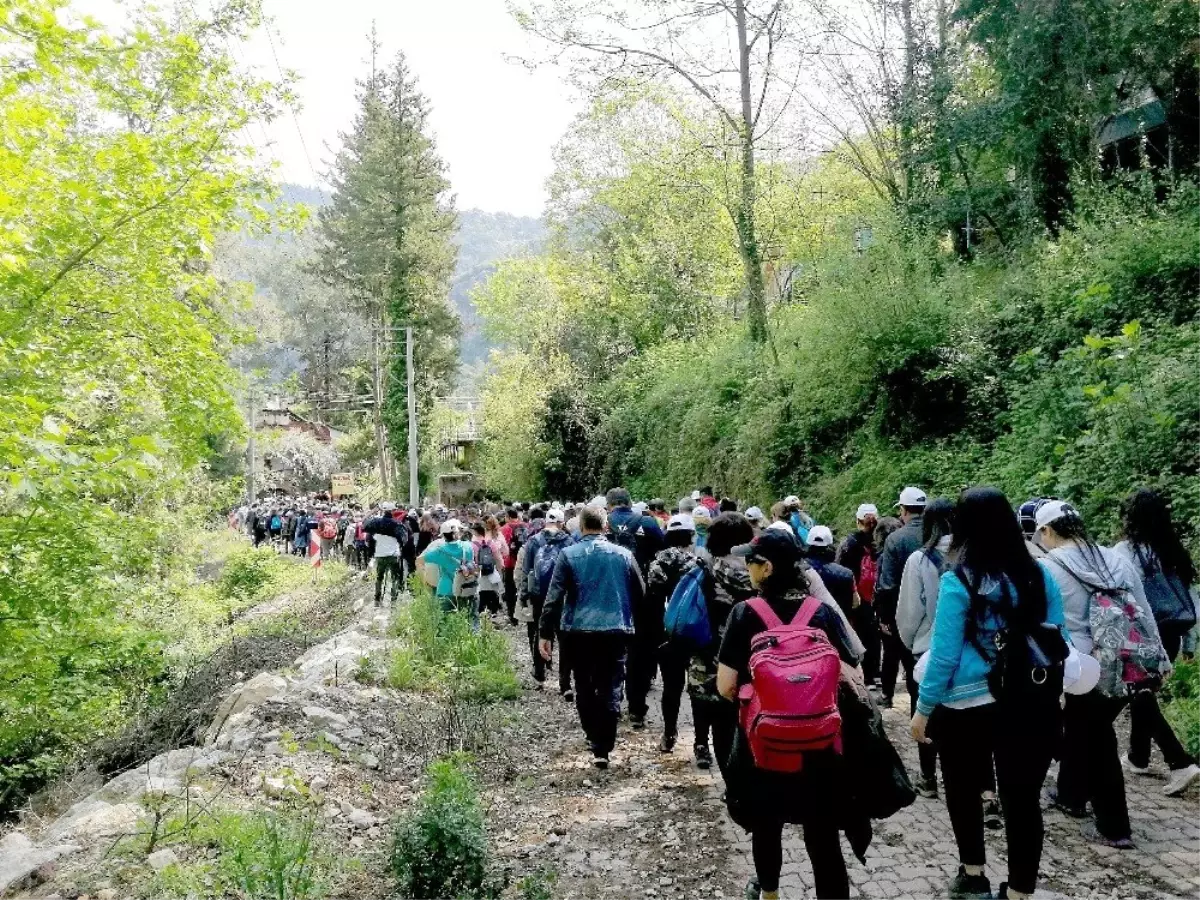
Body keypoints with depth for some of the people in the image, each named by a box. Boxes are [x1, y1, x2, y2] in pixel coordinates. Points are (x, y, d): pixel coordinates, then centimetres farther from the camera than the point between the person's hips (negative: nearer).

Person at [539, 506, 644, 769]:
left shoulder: (568, 555, -4)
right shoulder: (623, 554, 1)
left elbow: (554, 597, -8)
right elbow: (639, 594, 10)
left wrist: (545, 633, -4)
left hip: (578, 631, 0)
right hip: (616, 630, 0)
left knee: (584, 686, 17)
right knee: (610, 688, 3)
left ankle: (594, 738, 27)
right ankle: (602, 748, -2)